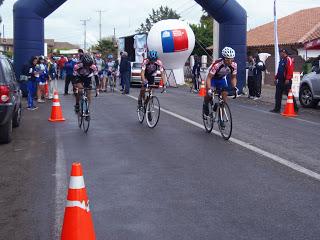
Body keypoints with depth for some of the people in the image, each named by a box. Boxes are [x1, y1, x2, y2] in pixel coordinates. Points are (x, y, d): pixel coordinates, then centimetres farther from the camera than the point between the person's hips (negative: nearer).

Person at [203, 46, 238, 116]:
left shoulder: (234, 65, -24)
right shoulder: (217, 64, -38)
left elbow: (233, 77, -8)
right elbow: (209, 78, -36)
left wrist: (234, 87, -24)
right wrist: (209, 89, -48)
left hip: (222, 78, 4)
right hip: (213, 77, -4)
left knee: (225, 94, -11)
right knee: (209, 94, -23)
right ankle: (205, 104, 13)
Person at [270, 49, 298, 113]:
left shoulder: (288, 60, -12)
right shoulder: (281, 60, 19)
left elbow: (290, 70, -21)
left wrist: (287, 79, -27)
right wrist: (276, 78, 20)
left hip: (286, 81, -9)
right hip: (280, 81, 10)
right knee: (278, 95, 9)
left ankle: (295, 108, 3)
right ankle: (277, 109, 14)